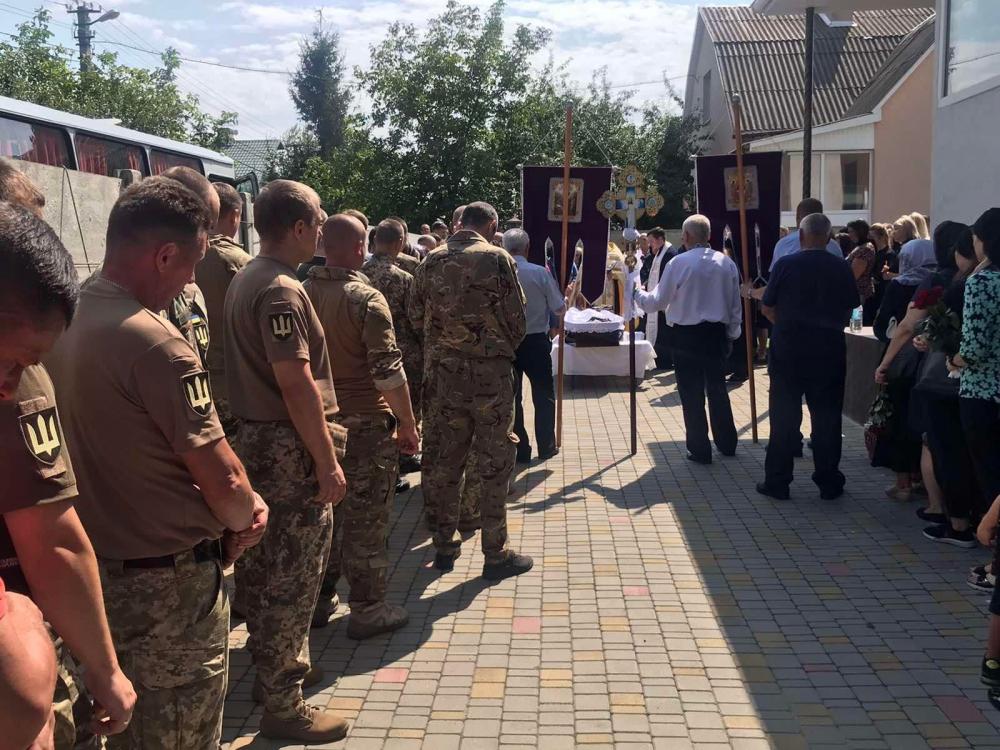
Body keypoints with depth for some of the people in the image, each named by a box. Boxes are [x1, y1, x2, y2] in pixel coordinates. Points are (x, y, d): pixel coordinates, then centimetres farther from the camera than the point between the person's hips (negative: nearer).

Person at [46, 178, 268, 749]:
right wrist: (246, 515, 0)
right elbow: (222, 479, -22)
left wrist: (240, 507, 1)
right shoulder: (154, 341, -25)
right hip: (170, 583, -8)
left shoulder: (68, 324, 1)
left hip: (98, 573, 8)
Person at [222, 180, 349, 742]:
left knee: (267, 567, 20)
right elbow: (297, 384, -24)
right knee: (292, 576, 0)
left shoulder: (246, 279, 11)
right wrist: (328, 462, -20)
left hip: (256, 439, 10)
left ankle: (280, 666, 37)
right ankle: (283, 706, 10)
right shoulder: (282, 290, -20)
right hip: (290, 449, -10)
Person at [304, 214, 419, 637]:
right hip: (364, 424, -6)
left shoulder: (303, 294, 4)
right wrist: (408, 424, -8)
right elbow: (388, 370, -18)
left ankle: (317, 599, 27)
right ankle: (367, 610, 11)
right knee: (366, 520, 3)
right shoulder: (366, 299, -15)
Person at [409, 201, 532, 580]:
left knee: (443, 460, 12)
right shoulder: (497, 259, -8)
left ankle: (444, 545, 22)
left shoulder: (431, 262, 3)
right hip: (489, 372, -4)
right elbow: (516, 318, -6)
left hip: (442, 373, 4)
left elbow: (416, 316, 8)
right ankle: (495, 553, 10)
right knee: (494, 463, 5)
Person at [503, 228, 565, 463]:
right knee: (544, 395, 15)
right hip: (536, 341, -1)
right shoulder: (540, 273, -12)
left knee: (511, 396, 11)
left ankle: (519, 449, 14)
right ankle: (546, 446, 20)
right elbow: (559, 309, -8)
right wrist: (566, 298, 13)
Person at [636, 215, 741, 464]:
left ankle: (700, 450, 9)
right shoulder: (726, 262, 0)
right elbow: (736, 303, 5)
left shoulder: (678, 263, -12)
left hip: (686, 335, -4)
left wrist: (637, 294, 14)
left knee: (692, 393, 4)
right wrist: (733, 333, 17)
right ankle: (727, 443, 27)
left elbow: (657, 302, -5)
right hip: (717, 334, 4)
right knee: (717, 388, 18)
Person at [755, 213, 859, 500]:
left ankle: (777, 482, 10)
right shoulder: (842, 269, -2)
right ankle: (829, 482, 15)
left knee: (784, 417, 5)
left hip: (788, 349, -1)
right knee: (827, 417, 9)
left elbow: (767, 308, -2)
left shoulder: (786, 265, -7)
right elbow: (849, 311, 5)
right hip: (830, 350, 1)